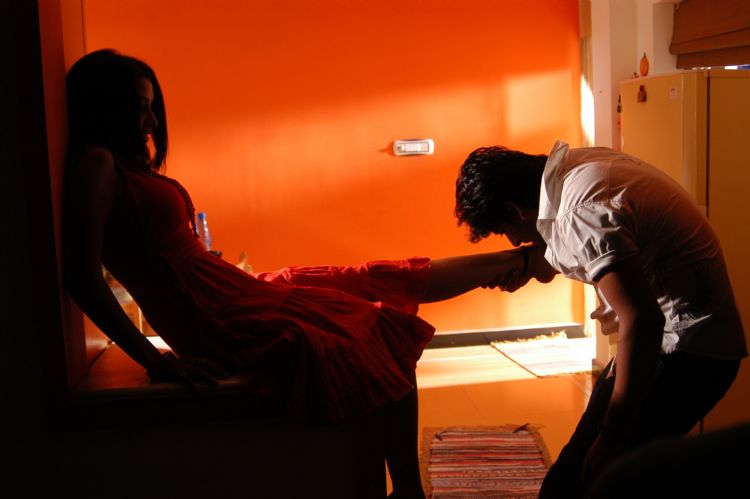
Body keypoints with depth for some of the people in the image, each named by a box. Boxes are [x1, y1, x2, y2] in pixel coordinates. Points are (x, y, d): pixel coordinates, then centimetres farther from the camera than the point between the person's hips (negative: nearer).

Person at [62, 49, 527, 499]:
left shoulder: (131, 166, 16)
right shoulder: (96, 164, -13)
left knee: (386, 279, 13)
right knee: (388, 335, -4)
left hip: (244, 294, 9)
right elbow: (82, 274, -22)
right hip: (224, 325, -9)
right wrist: (154, 359, -23)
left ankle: (514, 259, 28)